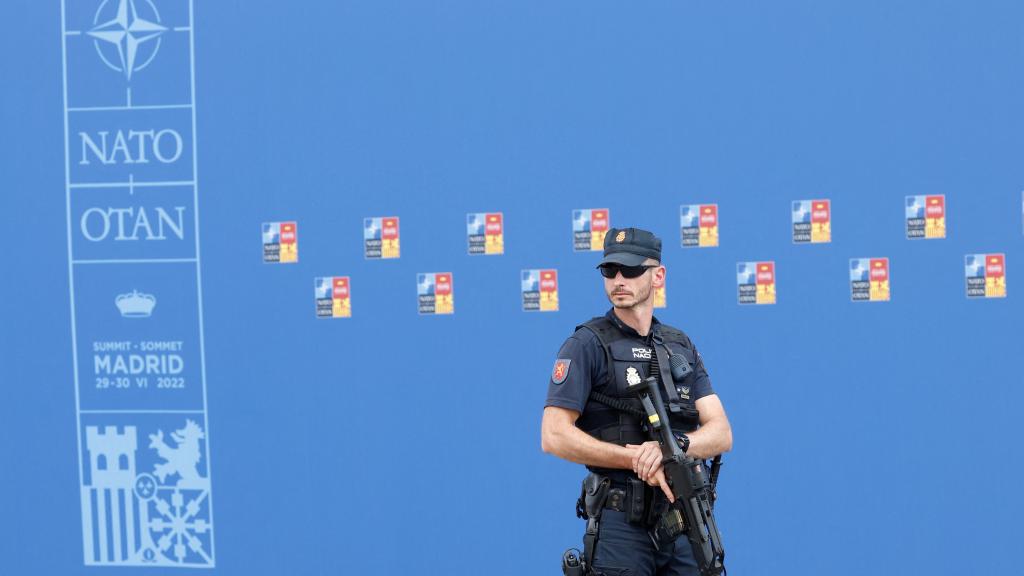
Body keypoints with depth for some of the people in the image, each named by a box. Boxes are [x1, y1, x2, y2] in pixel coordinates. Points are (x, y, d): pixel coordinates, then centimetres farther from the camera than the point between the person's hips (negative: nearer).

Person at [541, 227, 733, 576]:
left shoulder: (682, 348, 14)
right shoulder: (587, 344, -2)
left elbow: (721, 435, 5)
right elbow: (554, 436, -11)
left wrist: (674, 446, -17)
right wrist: (638, 460, -16)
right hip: (622, 523, -5)